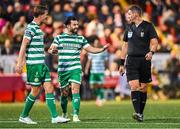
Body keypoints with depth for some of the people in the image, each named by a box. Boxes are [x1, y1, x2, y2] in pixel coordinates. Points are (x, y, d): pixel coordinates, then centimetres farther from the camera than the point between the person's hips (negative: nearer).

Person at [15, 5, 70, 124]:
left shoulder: (37, 28, 16)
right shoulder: (31, 28, -12)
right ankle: (24, 116, 10)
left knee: (49, 89, 2)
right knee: (35, 91, -3)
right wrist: (20, 63, -19)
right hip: (34, 64, -9)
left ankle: (55, 117, 1)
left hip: (42, 64, 9)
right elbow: (24, 46, -16)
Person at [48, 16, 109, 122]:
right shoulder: (59, 38, 5)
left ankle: (76, 115, -18)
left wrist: (102, 49, -5)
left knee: (75, 90, -15)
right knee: (64, 93, 6)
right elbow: (51, 49, -3)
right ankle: (64, 114, 29)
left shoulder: (81, 39, 10)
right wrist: (53, 50, -27)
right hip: (63, 70, 0)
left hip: (75, 69, 0)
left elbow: (91, 49, 11)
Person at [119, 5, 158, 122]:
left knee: (143, 88, 1)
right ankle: (138, 113, -17)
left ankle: (141, 113, 11)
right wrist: (122, 64, 17)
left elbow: (154, 43, -4)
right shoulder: (129, 27, 14)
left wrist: (151, 52, -25)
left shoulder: (148, 26, 0)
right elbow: (125, 46, 19)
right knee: (134, 86, -12)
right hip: (131, 60, 3)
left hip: (144, 60, -3)